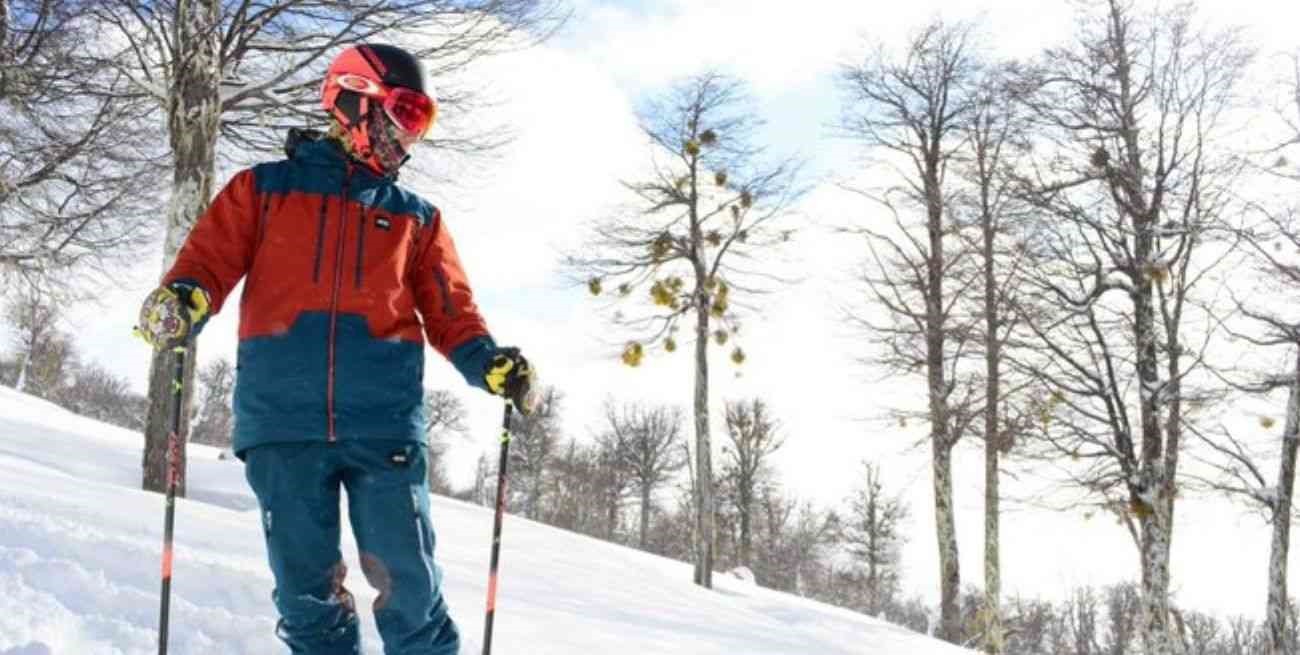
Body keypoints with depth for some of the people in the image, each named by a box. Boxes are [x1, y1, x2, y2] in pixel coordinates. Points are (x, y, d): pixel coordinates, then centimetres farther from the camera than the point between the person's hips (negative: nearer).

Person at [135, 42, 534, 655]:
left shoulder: (416, 217, 20)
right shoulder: (265, 188, 16)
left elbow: (448, 310, 15)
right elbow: (211, 258, 9)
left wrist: (488, 362, -4)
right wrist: (182, 298, -15)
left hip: (385, 423, 1)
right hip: (282, 421, 0)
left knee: (409, 587, -2)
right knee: (306, 590, 4)